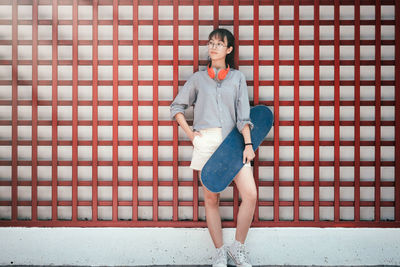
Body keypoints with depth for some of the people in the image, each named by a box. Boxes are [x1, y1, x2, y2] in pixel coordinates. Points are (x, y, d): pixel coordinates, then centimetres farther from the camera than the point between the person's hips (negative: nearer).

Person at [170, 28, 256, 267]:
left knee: (250, 195, -12)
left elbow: (243, 114, 4)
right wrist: (189, 132, 6)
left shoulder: (238, 77, 11)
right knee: (211, 198, 3)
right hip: (206, 140, 1)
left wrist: (248, 144, -6)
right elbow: (177, 106, 19)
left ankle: (238, 247, 6)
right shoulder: (198, 78, 12)